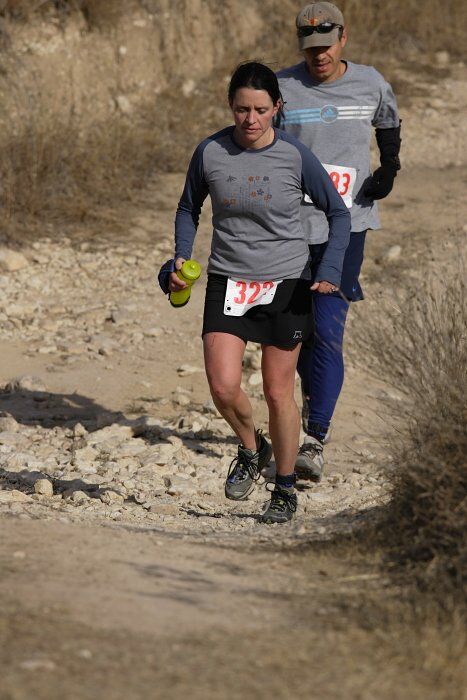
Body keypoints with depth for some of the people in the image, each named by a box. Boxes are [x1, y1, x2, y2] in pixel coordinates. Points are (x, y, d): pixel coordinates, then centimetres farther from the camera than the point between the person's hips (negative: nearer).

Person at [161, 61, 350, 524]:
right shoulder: (210, 153, -7)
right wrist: (181, 256, -6)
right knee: (223, 388, -12)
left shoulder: (296, 157, -11)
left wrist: (330, 269, -14)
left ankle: (285, 490, 24)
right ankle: (250, 449, 20)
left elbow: (337, 213, 0)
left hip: (285, 284, -1)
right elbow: (189, 208, 10)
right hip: (227, 282, 1)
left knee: (278, 394, 4)